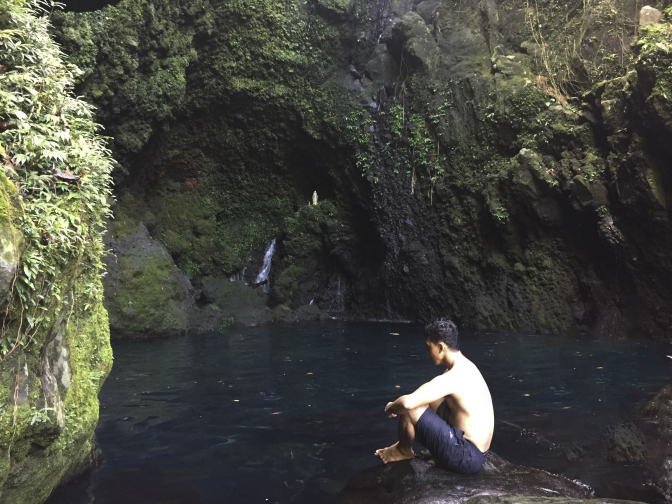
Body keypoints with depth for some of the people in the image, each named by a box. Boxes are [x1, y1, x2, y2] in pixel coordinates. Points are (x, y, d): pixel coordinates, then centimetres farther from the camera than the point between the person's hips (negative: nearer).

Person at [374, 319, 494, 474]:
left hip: (466, 458, -10)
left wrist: (391, 408, -11)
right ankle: (405, 444, 25)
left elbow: (407, 403, -34)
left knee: (410, 409, -15)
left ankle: (404, 451, 14)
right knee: (427, 397, 17)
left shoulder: (453, 377, -24)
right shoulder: (466, 366, 7)